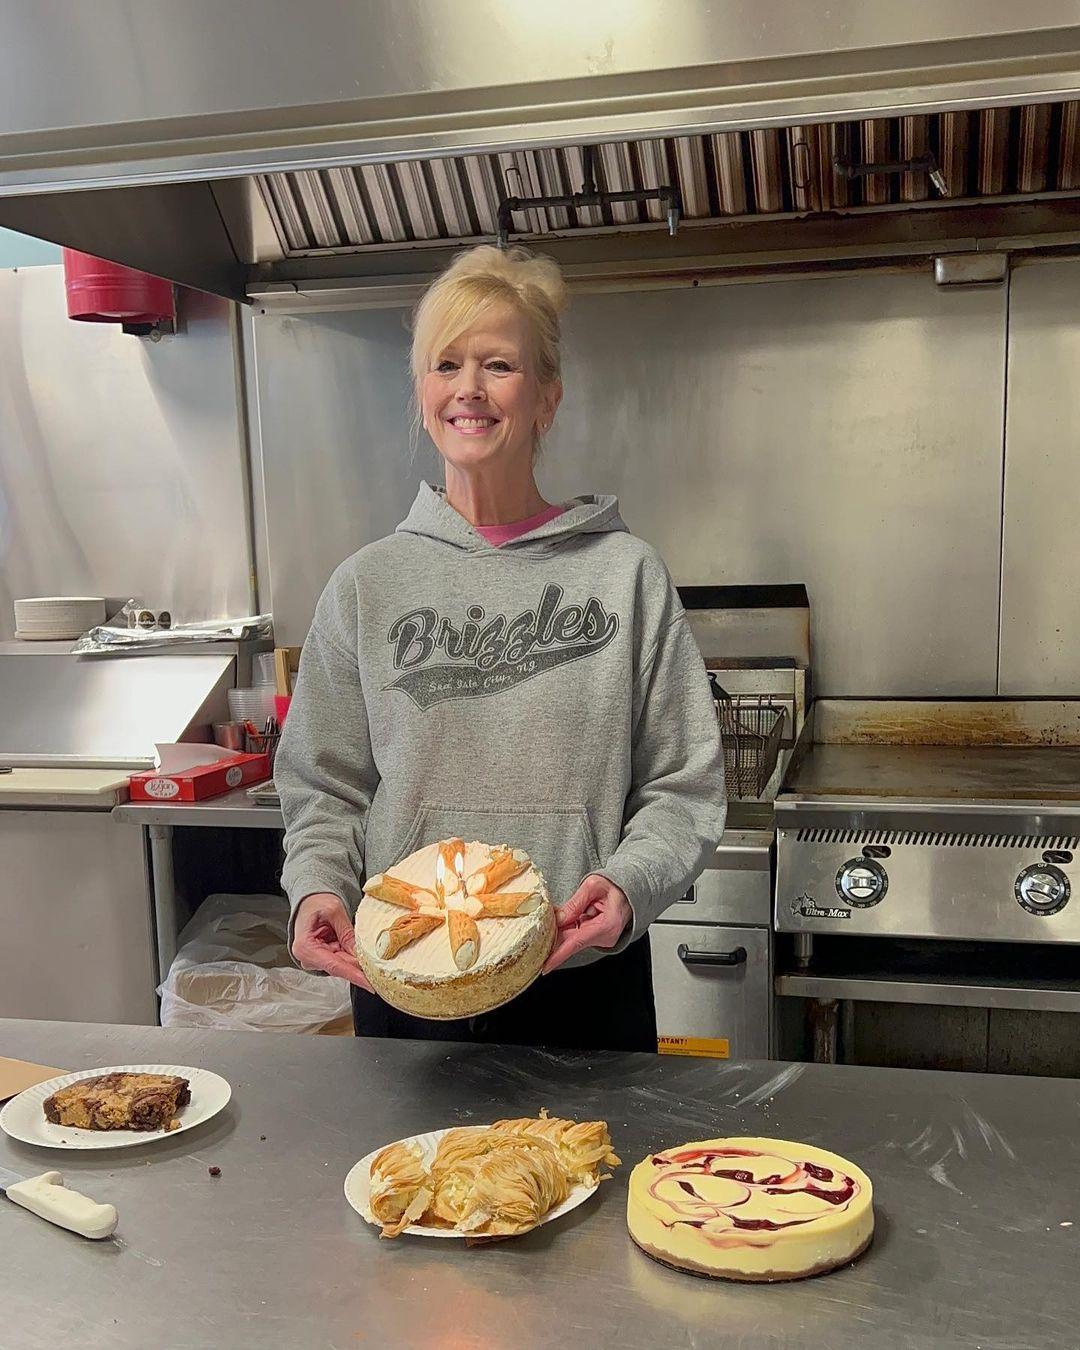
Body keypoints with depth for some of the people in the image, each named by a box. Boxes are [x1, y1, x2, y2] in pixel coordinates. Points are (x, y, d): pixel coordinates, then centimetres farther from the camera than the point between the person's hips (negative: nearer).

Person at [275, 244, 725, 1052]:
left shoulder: (626, 574, -3)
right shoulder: (368, 584, 2)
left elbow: (683, 785, -3)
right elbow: (324, 787, 6)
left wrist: (628, 881, -20)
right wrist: (317, 887, -12)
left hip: (584, 984, -1)